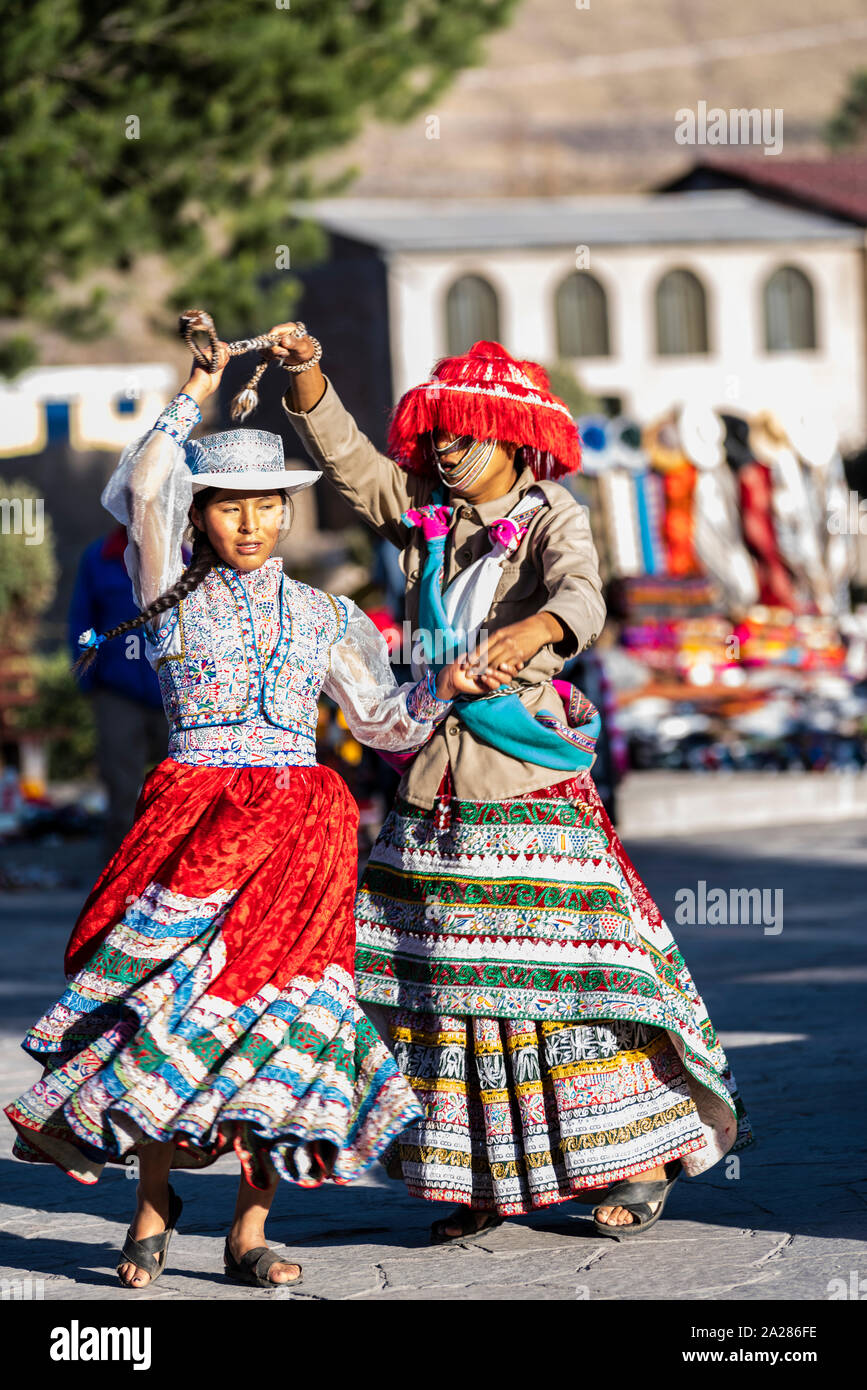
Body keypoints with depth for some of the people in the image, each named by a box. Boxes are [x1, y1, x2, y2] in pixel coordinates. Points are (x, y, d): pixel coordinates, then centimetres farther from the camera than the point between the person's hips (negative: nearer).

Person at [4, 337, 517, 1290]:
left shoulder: (322, 616, 16)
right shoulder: (173, 591, 7)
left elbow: (377, 719, 20)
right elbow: (144, 483, -6)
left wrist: (445, 688, 3)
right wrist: (194, 397, 5)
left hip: (300, 826, 2)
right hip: (194, 815, -2)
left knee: (274, 1011, -5)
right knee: (171, 999, -11)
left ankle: (250, 1233, 1)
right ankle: (154, 1203, 7)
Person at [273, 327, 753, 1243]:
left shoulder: (551, 521, -5)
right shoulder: (423, 511, 12)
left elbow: (580, 597, -24)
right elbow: (343, 454, 11)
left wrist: (533, 630, -46)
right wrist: (304, 372, -6)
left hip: (528, 782, -6)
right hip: (434, 779, 6)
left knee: (564, 964, -5)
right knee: (439, 979, 5)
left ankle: (640, 1163, 3)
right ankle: (486, 1177, 13)